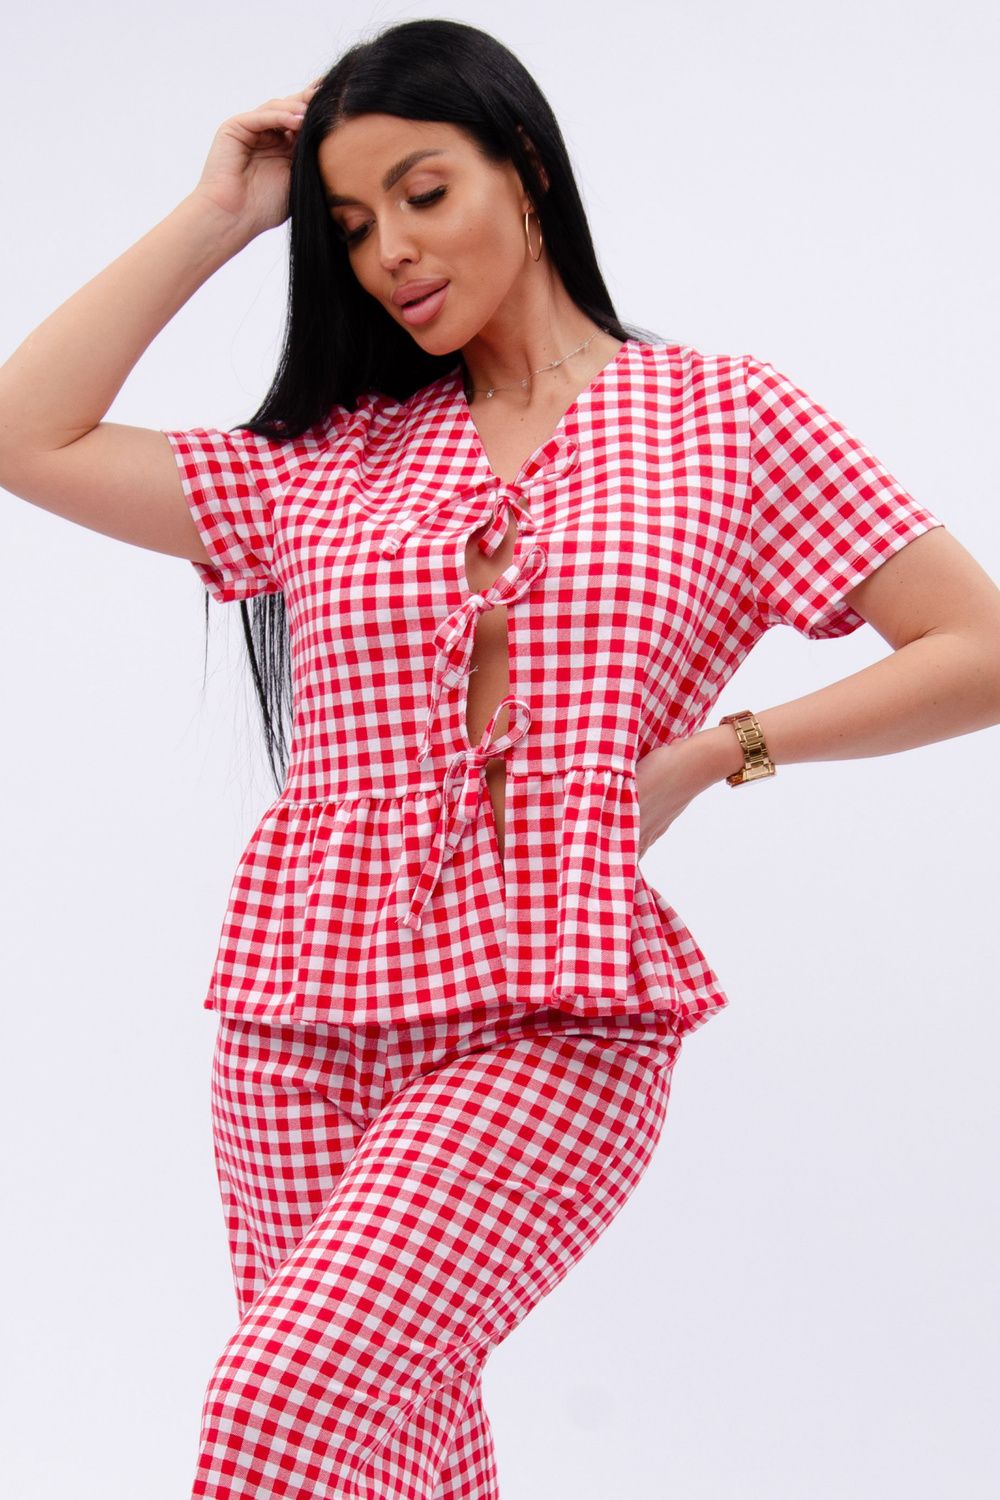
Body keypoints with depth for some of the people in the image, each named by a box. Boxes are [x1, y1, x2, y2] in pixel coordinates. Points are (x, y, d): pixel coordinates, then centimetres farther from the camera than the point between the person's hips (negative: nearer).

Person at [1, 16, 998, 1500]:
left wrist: (714, 752, -3)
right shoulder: (328, 458, 14)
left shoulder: (725, 416, 7)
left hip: (555, 1024, -4)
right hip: (307, 1013, 4)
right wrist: (217, 216, 12)